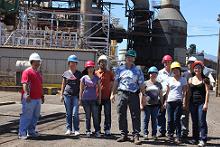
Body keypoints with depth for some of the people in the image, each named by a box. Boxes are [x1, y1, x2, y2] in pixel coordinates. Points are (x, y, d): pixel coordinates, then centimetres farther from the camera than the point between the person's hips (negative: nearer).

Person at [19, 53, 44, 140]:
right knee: (26, 116, -5)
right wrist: (27, 94, -27)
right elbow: (24, 84, -17)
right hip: (29, 99, -9)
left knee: (35, 116, 13)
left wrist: (42, 96, 23)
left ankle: (31, 131, 24)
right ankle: (22, 133, 1)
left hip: (38, 99, 9)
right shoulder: (27, 71, -8)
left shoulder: (38, 73, 20)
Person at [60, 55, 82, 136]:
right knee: (68, 113, 6)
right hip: (67, 95, 1)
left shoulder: (79, 74, 8)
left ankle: (76, 130, 2)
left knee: (75, 113, -6)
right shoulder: (66, 73, 9)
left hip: (76, 95, -1)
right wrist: (61, 94, 7)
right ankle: (69, 129, 14)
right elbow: (63, 84, 13)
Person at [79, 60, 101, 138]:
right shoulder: (84, 78, 2)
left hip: (94, 99, 1)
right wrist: (80, 99, 1)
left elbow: (99, 89, 10)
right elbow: (81, 89, 4)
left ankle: (97, 131, 6)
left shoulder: (97, 78, 6)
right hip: (86, 99, -1)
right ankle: (88, 131, 14)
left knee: (95, 116, -1)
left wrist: (99, 98, 6)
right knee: (87, 116, 5)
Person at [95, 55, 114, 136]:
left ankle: (107, 129, 5)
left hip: (107, 97, -1)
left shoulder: (110, 73, 6)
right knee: (97, 114, 9)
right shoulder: (96, 73, 7)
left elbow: (112, 84, 7)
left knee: (107, 114, -1)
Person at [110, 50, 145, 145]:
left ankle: (136, 136, -2)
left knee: (136, 116, -5)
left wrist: (143, 95, -1)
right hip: (122, 94, 1)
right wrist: (113, 93, 7)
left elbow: (141, 84, 7)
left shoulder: (138, 71, 10)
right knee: (121, 115, 3)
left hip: (134, 94, -1)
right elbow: (116, 82, 13)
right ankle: (124, 135, 14)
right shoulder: (120, 69, 12)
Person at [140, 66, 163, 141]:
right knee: (146, 119, 2)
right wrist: (141, 104, -1)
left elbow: (161, 95, 16)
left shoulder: (159, 84, 12)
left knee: (154, 120, 7)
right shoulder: (145, 83, 3)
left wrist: (162, 104, 11)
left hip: (155, 105, 2)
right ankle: (145, 133, 10)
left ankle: (154, 134, 14)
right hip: (147, 104, -2)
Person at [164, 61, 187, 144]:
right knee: (170, 120, 2)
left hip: (178, 102, -3)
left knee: (176, 120, -7)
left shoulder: (183, 80, 6)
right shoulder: (170, 79, 14)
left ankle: (178, 137, -1)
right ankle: (170, 135, 12)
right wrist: (165, 101, 10)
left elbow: (184, 92, 3)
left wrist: (184, 102, -6)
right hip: (170, 101, 3)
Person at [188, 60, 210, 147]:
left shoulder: (205, 79, 0)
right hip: (192, 103, 4)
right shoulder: (190, 80, 11)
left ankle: (203, 140, -6)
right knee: (194, 122, 10)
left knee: (201, 121, -9)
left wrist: (206, 103, -11)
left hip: (201, 103, -4)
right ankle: (195, 138, 19)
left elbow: (207, 92, -4)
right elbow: (189, 92, 12)